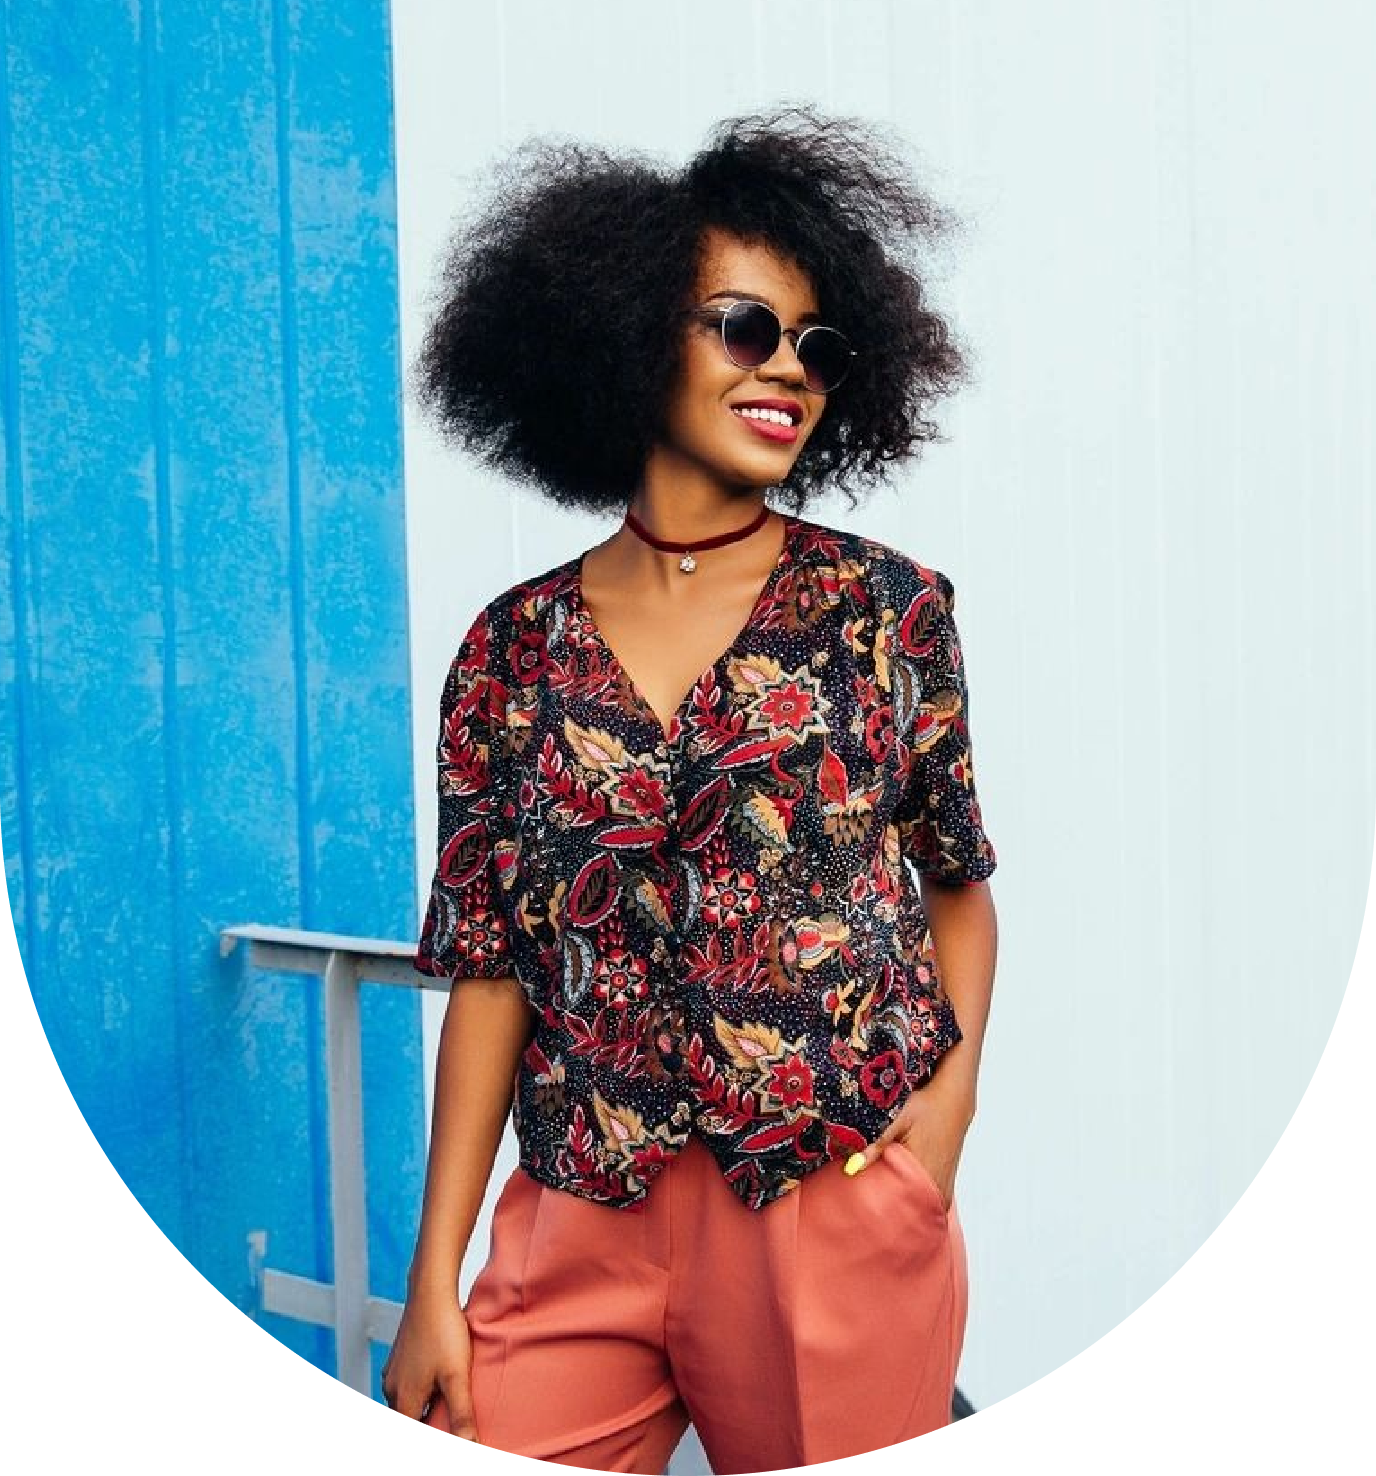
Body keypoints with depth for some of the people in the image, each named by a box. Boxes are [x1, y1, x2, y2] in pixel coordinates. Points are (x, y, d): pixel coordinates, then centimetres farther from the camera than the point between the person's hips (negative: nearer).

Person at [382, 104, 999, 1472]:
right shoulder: (514, 648, 2)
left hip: (843, 1211, -1)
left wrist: (952, 1087, -8)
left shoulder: (887, 607, 0)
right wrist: (434, 1280, 0)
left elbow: (959, 883, 10)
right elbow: (489, 966, 3)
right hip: (584, 1230, 1)